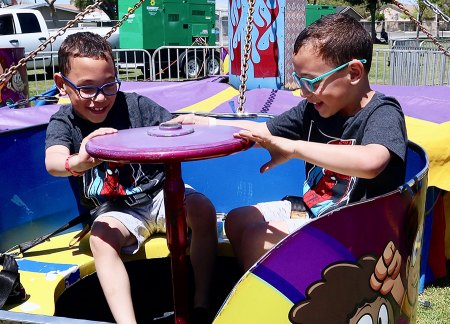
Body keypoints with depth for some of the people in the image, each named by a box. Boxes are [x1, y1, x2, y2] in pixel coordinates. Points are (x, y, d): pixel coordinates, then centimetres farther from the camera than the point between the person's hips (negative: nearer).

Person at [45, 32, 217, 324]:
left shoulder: (135, 105, -8)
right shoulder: (63, 123, -7)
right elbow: (53, 161, -28)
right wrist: (78, 162, -54)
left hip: (159, 193, 0)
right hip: (114, 209, 0)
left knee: (203, 209, -24)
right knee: (100, 239, -29)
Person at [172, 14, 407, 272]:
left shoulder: (384, 114, -20)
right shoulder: (314, 109, 1)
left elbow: (370, 162, -43)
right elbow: (262, 131, 11)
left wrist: (292, 147, -41)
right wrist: (207, 123, 4)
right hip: (311, 209, 8)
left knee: (258, 238, -20)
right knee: (236, 221, 8)